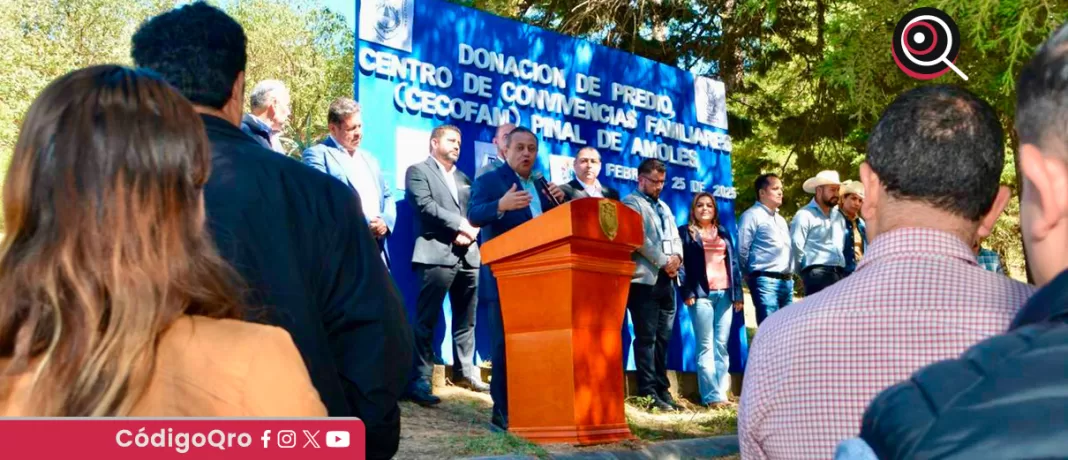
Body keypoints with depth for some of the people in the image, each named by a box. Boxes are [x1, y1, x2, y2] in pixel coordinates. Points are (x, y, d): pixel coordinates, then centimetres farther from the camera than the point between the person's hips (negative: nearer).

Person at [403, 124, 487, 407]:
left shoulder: (464, 178, 24)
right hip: (436, 254, -7)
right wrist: (460, 224, -11)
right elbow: (425, 206, -10)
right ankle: (420, 380, -11)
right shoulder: (418, 171, 5)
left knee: (466, 319, 12)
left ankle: (465, 372, 23)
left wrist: (469, 232, -6)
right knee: (426, 320, -10)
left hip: (467, 256, 7)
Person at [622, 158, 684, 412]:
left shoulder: (664, 207, 23)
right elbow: (640, 239, -13)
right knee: (646, 338, -7)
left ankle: (662, 389, 12)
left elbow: (675, 237, 19)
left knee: (663, 337, 8)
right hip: (645, 279, -7)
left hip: (666, 279, 7)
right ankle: (648, 392, -5)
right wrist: (664, 262, -11)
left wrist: (677, 257, -2)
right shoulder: (631, 203, -1)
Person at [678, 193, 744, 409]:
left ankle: (721, 391, 5)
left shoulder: (723, 233, 21)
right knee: (706, 346, -6)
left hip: (725, 293, 4)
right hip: (701, 294, -4)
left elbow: (734, 263, 17)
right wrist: (687, 292, -11)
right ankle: (712, 395, -8)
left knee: (722, 345, 3)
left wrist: (738, 293, 9)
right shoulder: (685, 232, 8)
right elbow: (681, 263, 0)